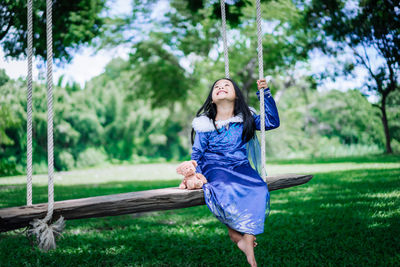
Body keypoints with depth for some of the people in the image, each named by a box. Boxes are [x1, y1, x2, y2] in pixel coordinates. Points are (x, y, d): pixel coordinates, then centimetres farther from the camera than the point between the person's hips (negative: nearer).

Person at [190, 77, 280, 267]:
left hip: (240, 166, 2)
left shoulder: (246, 118, 11)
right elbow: (197, 153, 11)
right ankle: (234, 232, -16)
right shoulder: (204, 124, 6)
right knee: (224, 188, -38)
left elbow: (272, 122, 6)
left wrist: (265, 93, 2)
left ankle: (247, 239, -29)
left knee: (259, 190, -31)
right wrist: (196, 174, -5)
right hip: (215, 167, -2)